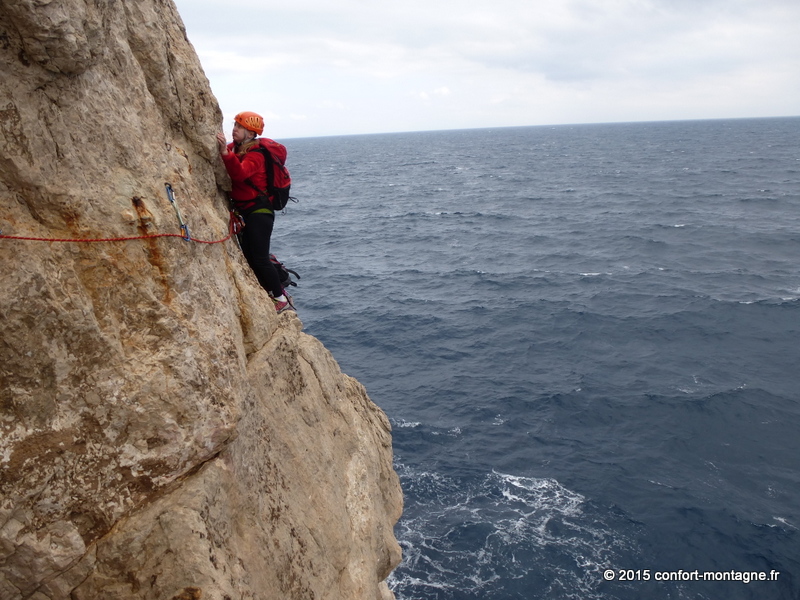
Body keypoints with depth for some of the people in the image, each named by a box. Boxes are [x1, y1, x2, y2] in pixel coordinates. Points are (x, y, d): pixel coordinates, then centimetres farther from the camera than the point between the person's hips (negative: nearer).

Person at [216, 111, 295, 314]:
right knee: (249, 258, 13)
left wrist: (225, 152, -48)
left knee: (259, 259, -12)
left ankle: (282, 300, 0)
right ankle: (274, 296, 25)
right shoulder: (233, 148, 10)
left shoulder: (255, 154, -16)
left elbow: (240, 173, -35)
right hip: (244, 211, 9)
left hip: (258, 211, -9)